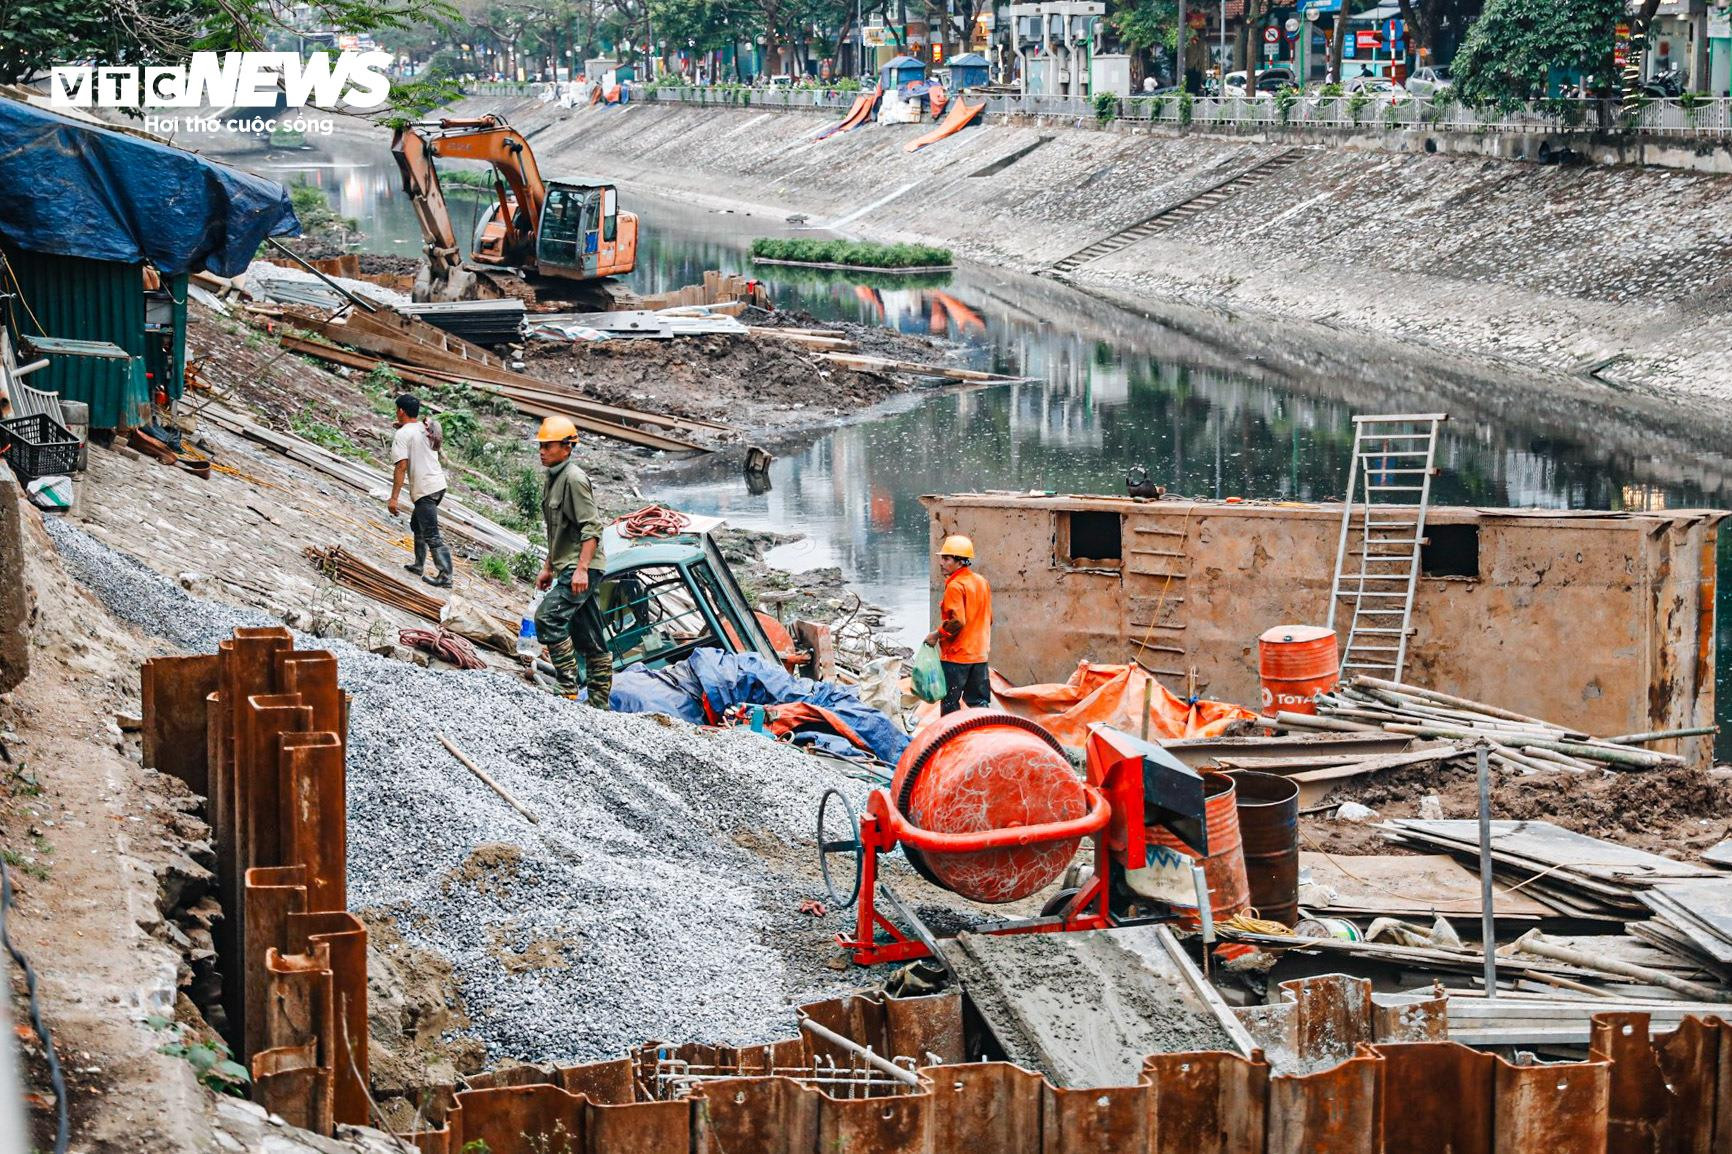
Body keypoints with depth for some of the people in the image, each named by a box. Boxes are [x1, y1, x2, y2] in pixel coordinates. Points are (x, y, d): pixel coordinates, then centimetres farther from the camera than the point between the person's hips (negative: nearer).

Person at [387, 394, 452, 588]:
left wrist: (394, 498, -20)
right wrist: (403, 427, 22)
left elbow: (401, 466, -20)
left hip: (424, 490, -9)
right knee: (417, 524, 26)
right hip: (439, 483, 9)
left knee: (432, 535, -8)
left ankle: (445, 577, -12)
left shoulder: (402, 435, -12)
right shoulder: (426, 429, 11)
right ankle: (419, 565, 33)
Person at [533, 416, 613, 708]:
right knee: (588, 638, 11)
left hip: (581, 569, -10)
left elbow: (591, 527, -19)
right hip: (567, 568, 10)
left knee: (549, 617, -21)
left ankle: (568, 689, -19)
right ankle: (599, 702, 14)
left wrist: (582, 568, -25)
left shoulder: (574, 479, -13)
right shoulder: (551, 481, 18)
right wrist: (548, 567, 26)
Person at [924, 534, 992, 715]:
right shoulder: (982, 582, 11)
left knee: (950, 702, 1)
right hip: (980, 654, 8)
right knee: (978, 702, 11)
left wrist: (937, 635, -12)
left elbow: (957, 621, -24)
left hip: (956, 655, -8)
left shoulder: (955, 586, -15)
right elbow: (988, 619, 16)